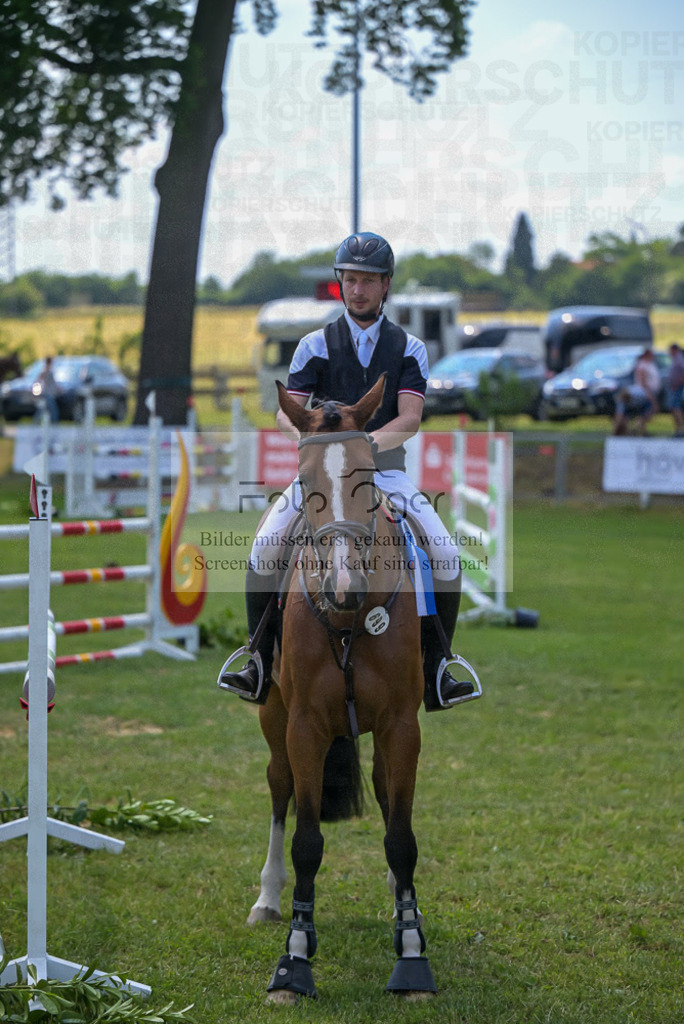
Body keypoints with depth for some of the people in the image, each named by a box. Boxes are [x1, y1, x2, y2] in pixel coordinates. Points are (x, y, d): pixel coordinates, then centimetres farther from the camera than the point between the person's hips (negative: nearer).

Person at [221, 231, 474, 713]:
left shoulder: (409, 348, 5)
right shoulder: (316, 345, 5)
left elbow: (410, 420, -7)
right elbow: (287, 413, -3)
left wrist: (367, 441, -26)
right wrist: (311, 435, -26)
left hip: (386, 470, 0)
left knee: (447, 555, -19)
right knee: (265, 548, -22)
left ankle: (434, 672, -7)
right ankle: (261, 662, -10)